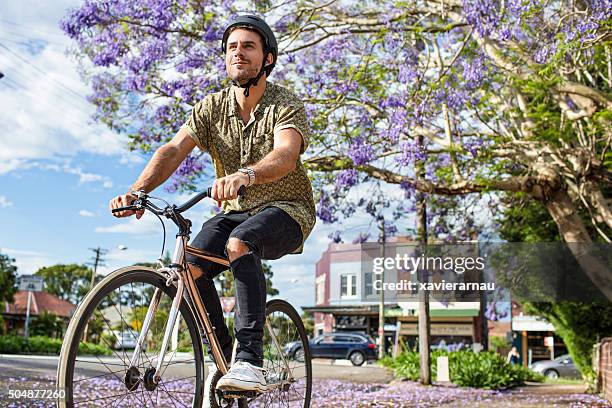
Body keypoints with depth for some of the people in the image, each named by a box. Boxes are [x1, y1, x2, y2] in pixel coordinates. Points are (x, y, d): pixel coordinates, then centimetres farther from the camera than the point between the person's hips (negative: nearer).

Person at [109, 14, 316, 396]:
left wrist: (244, 175, -57)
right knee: (190, 268, -19)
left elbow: (285, 156, -35)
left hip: (286, 209, -5)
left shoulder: (286, 105, -14)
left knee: (239, 243, -36)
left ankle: (250, 362, -34)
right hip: (235, 211, 5)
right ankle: (223, 356, 2)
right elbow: (174, 150, -13)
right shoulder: (212, 106, 0)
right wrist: (137, 190, -31)